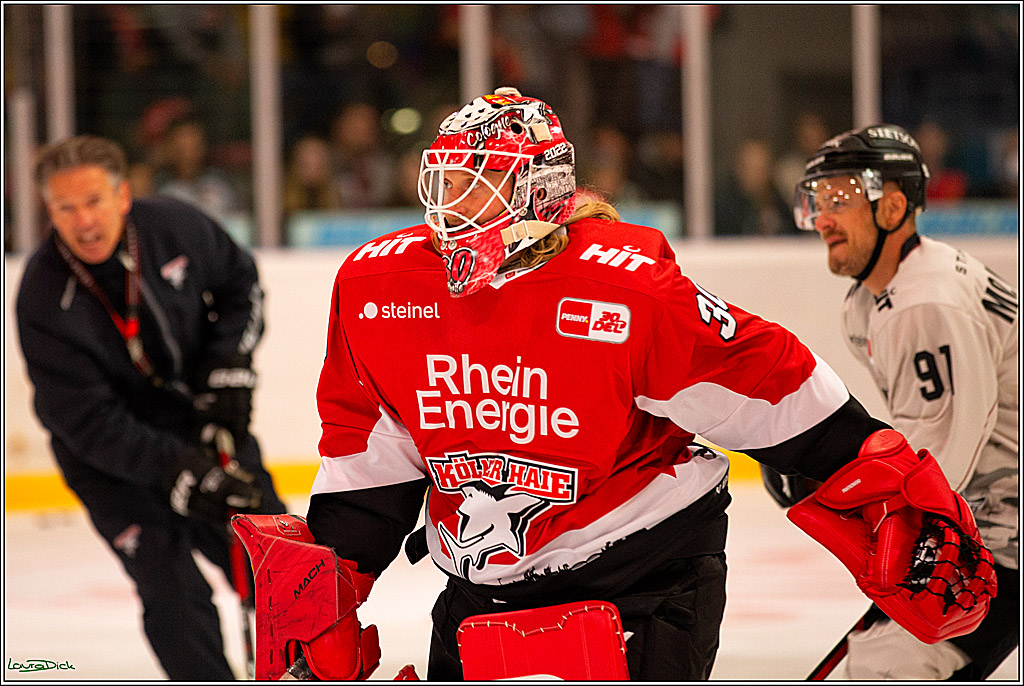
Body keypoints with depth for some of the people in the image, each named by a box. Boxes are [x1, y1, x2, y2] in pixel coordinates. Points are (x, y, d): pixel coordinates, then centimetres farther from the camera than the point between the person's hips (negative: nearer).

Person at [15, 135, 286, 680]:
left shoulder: (174, 227, -18)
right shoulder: (45, 302, -27)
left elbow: (240, 283, 4)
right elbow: (90, 422, -26)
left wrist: (229, 364, -10)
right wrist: (183, 472, -33)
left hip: (201, 419, 4)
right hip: (111, 455, -4)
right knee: (173, 594, -12)